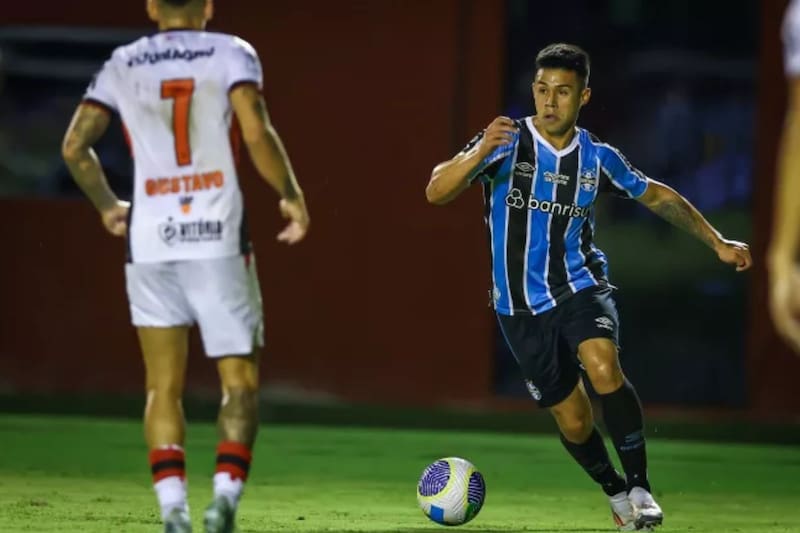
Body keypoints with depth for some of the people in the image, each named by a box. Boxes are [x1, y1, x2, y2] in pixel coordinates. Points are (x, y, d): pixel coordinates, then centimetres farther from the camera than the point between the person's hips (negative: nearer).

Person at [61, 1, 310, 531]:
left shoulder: (123, 65, 10)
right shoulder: (231, 54, 1)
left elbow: (75, 146, 7)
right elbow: (257, 134, -12)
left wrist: (108, 204, 23)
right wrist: (291, 196, 1)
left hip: (151, 241, 2)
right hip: (218, 237, -2)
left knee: (163, 387, 7)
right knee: (240, 382, 5)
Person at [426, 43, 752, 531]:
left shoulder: (597, 157, -1)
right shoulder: (508, 143, -9)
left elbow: (657, 196, 16)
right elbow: (436, 192, -20)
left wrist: (717, 243, 16)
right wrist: (481, 152, -37)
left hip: (580, 286, 0)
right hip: (522, 306, 0)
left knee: (604, 367, -30)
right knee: (573, 421, 4)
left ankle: (641, 488, -22)